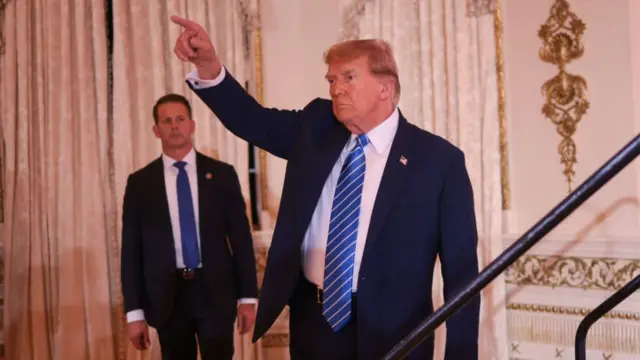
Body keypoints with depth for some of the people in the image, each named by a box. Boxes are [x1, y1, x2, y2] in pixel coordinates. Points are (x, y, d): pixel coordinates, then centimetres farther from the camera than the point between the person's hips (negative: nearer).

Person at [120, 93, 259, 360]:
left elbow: (241, 237, 4)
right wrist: (134, 311, -2)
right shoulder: (140, 182, 4)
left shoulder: (222, 174, 3)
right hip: (168, 294, 1)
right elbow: (131, 249, 3)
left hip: (216, 291, 0)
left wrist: (248, 297, -1)